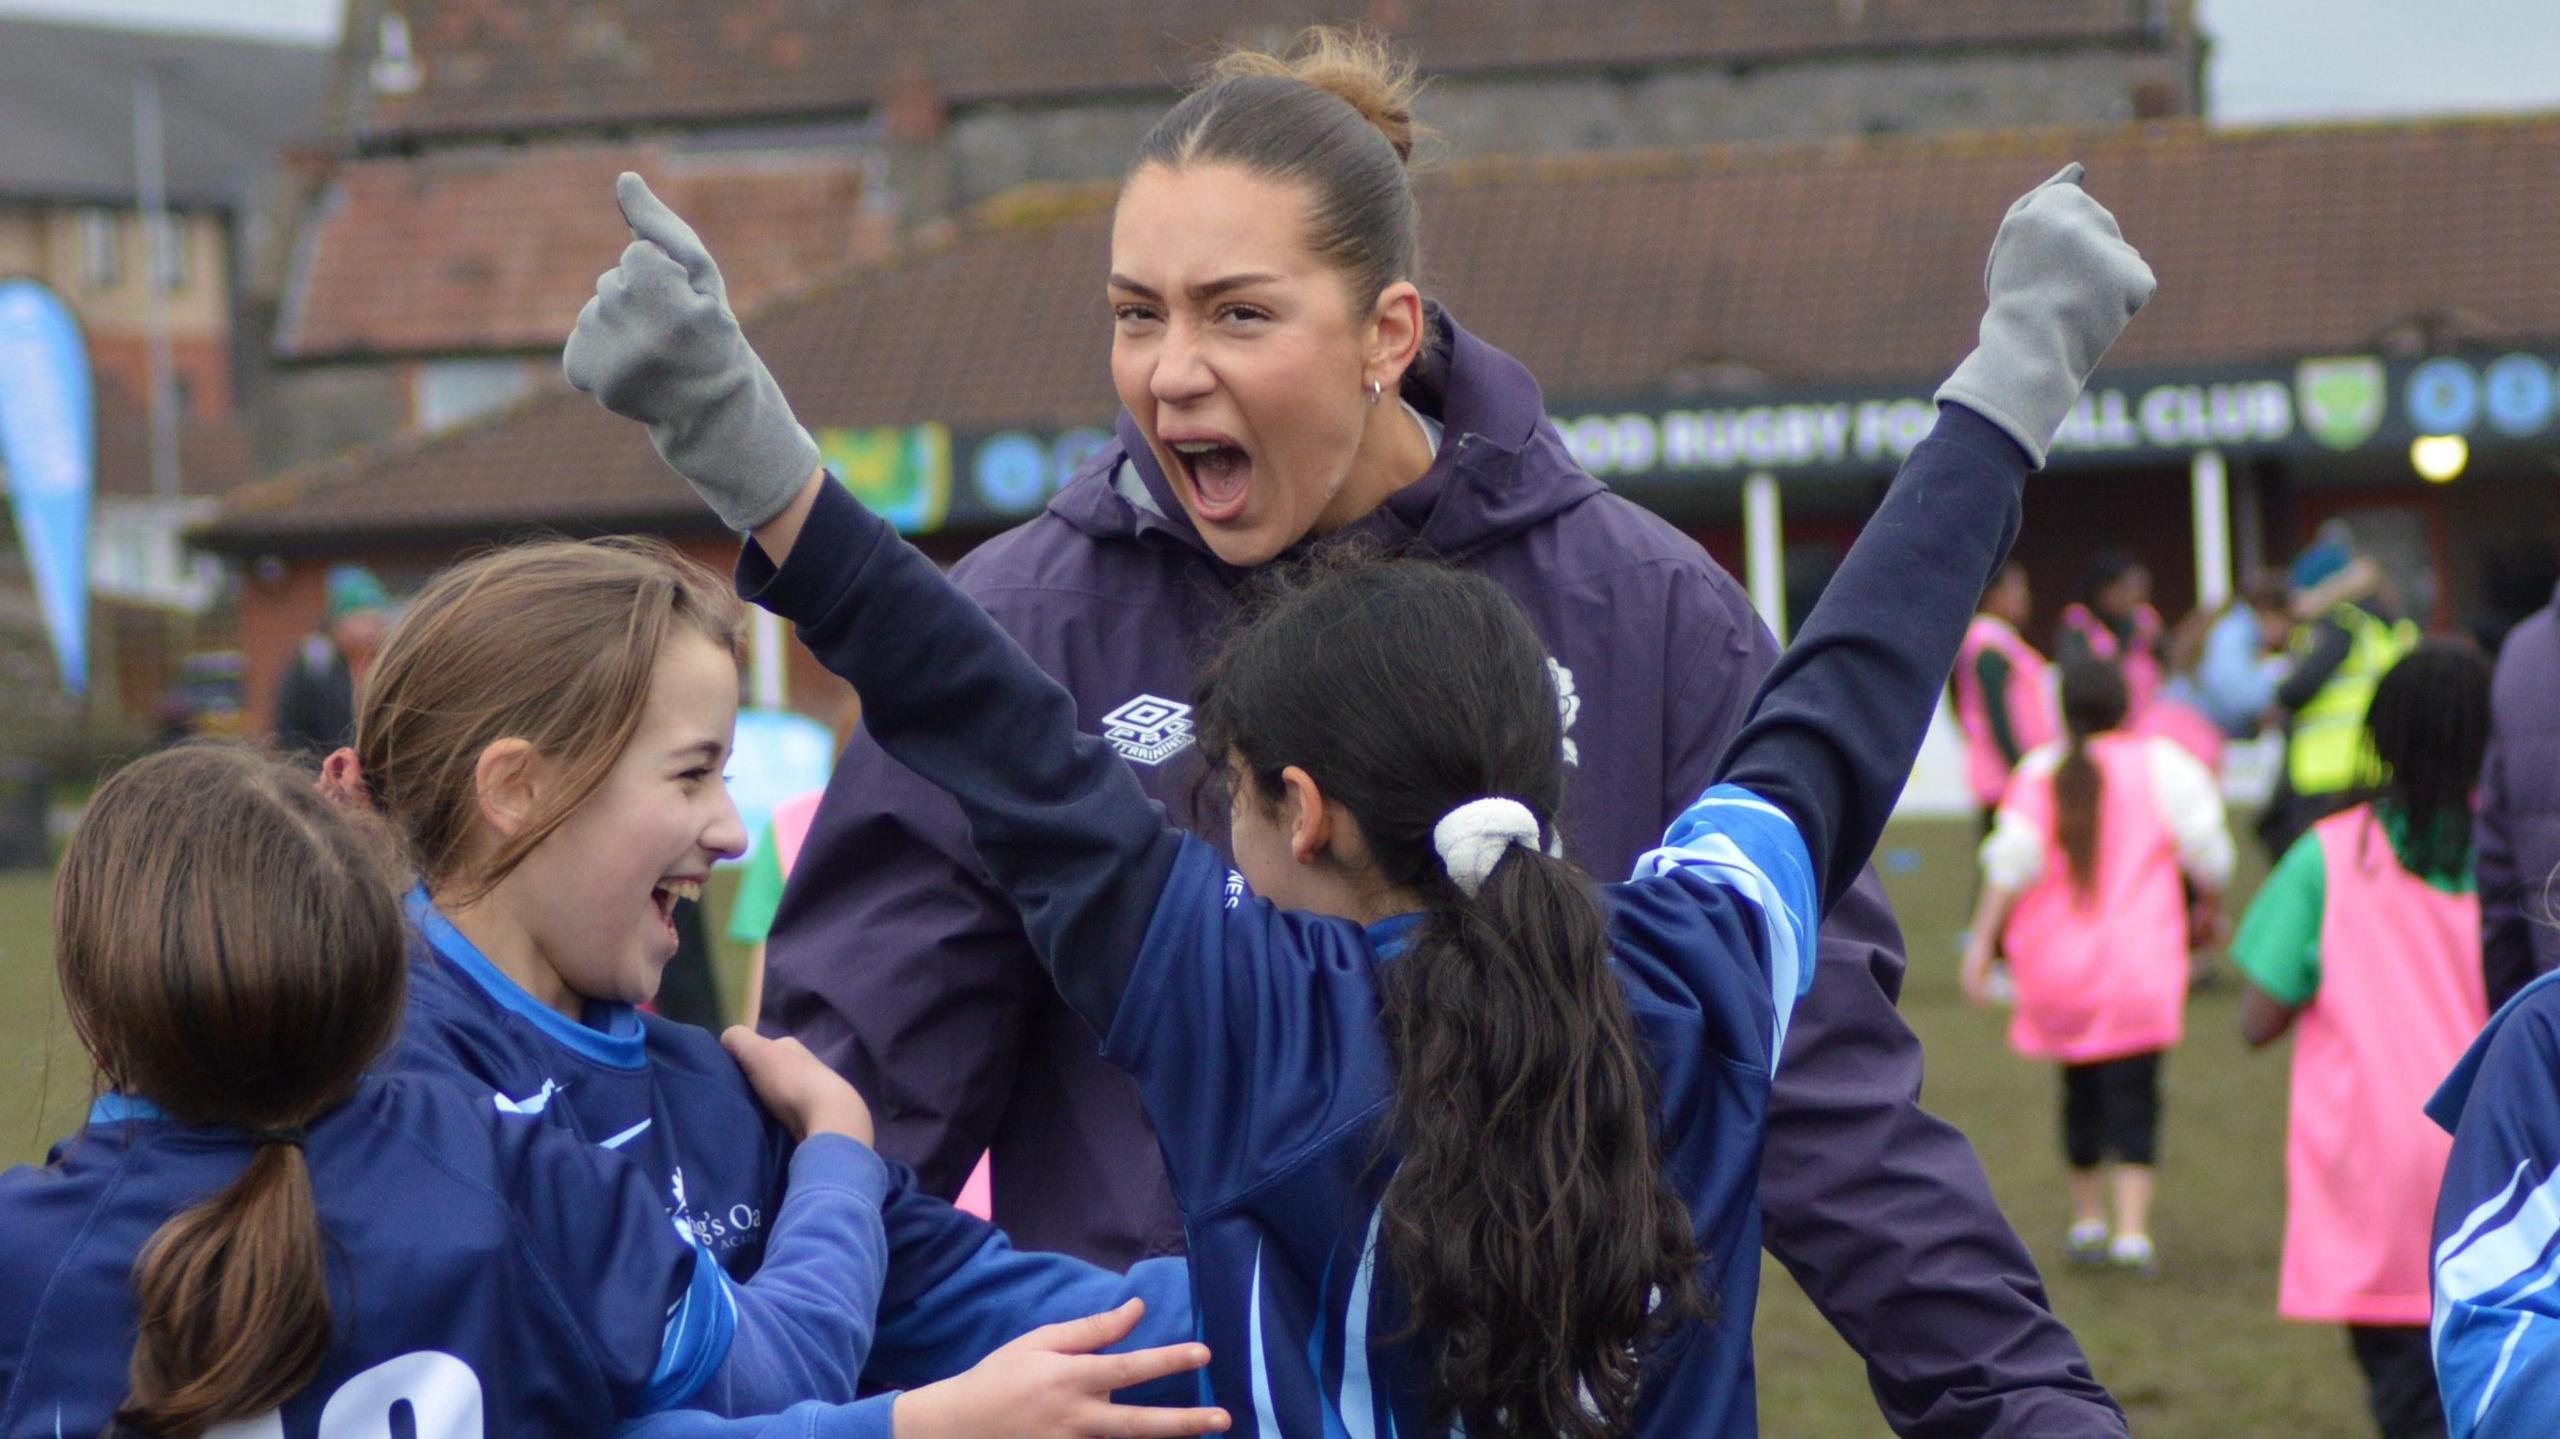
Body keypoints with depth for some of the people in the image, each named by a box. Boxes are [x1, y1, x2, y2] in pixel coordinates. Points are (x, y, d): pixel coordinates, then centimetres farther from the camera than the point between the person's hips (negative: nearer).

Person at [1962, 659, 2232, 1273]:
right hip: (2138, 963, -2)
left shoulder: (2040, 773, 0)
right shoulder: (2160, 764, -1)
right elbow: (2206, 850, 2)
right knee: (2132, 1096, -4)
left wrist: (1982, 942, -7)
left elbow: (2012, 862, -9)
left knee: (2079, 1090, 17)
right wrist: (2208, 910, 21)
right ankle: (2131, 1229, -16)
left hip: (2056, 965, 2)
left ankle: (2087, 1218, 28)